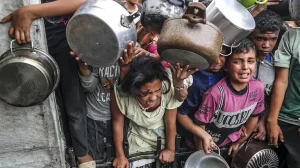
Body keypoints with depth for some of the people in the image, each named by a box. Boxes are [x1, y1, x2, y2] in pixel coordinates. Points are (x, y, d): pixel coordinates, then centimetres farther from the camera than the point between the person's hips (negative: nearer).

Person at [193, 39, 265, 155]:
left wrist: (239, 143, 7)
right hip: (209, 146, -4)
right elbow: (199, 125, -21)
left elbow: (254, 116, 0)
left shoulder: (257, 88, -17)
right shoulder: (216, 93, -32)